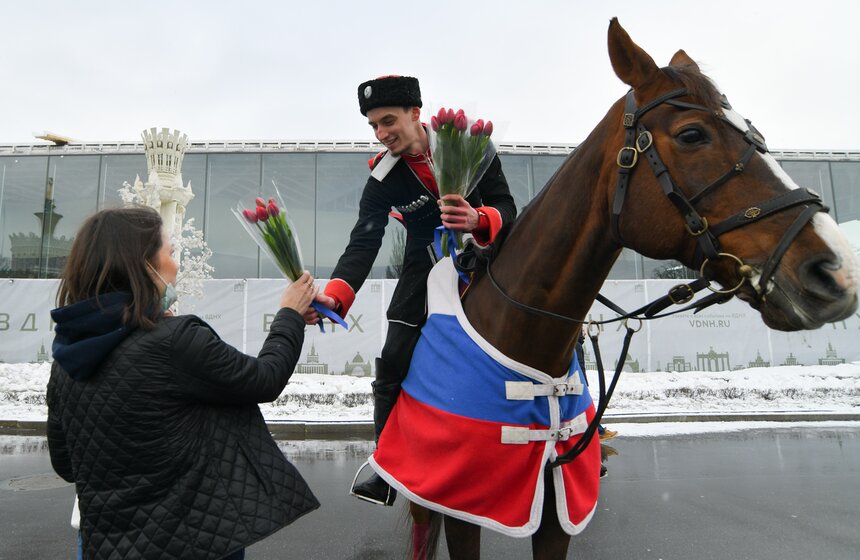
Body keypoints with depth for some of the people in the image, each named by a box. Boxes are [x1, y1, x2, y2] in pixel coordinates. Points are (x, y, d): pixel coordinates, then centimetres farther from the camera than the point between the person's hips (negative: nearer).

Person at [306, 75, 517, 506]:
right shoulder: (382, 177, -10)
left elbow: (506, 208, -12)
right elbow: (363, 243, -18)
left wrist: (478, 220, -37)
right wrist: (334, 297, -35)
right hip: (422, 273, 1)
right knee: (393, 370, -4)